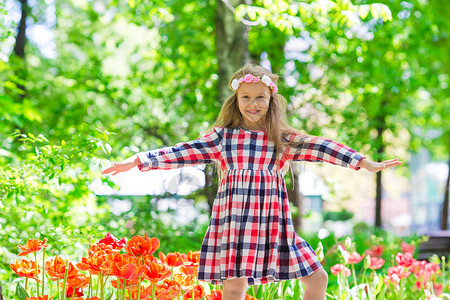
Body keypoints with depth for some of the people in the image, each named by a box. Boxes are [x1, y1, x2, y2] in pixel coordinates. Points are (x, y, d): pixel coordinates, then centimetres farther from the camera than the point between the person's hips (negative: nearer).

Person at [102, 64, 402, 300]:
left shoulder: (283, 138, 11)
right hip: (233, 222, -3)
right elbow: (185, 153, 2)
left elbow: (321, 148, 6)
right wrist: (138, 161, -6)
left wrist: (365, 162, 1)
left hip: (273, 224, 3)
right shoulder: (222, 137, 7)